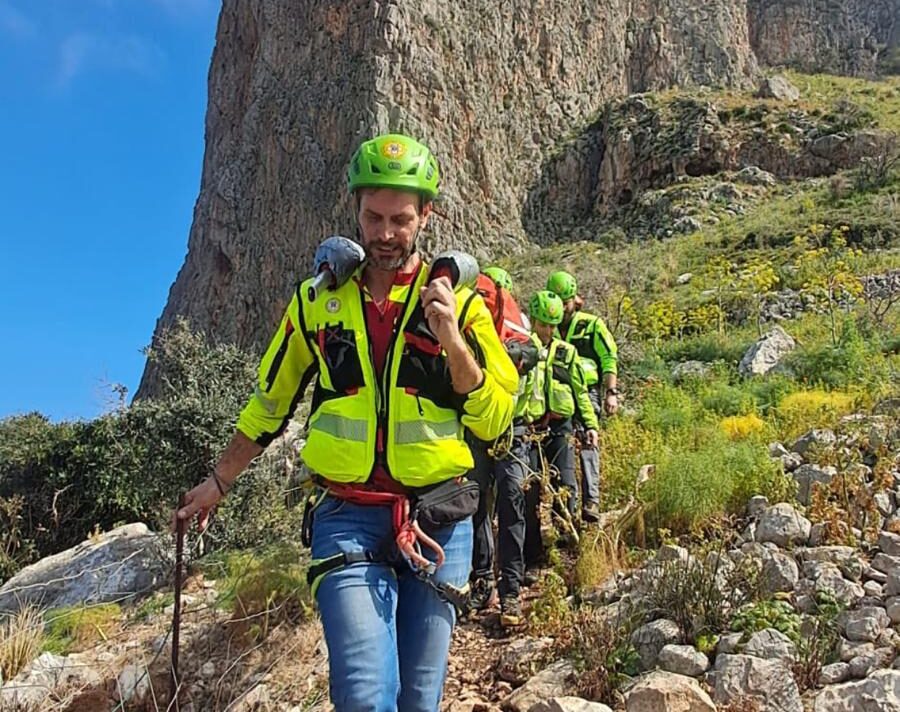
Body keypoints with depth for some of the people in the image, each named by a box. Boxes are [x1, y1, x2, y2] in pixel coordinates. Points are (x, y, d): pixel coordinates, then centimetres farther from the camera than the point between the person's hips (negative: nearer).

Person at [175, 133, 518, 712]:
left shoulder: (460, 304, 2)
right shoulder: (317, 302, 6)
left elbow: (494, 420, -1)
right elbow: (271, 405, 17)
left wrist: (452, 341, -15)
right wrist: (219, 482, 21)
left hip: (437, 520, 1)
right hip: (348, 519, 0)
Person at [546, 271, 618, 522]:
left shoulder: (592, 325, 7)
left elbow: (610, 359, 4)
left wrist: (611, 392, -6)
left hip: (586, 392, -3)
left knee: (588, 442, -17)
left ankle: (591, 501, -20)